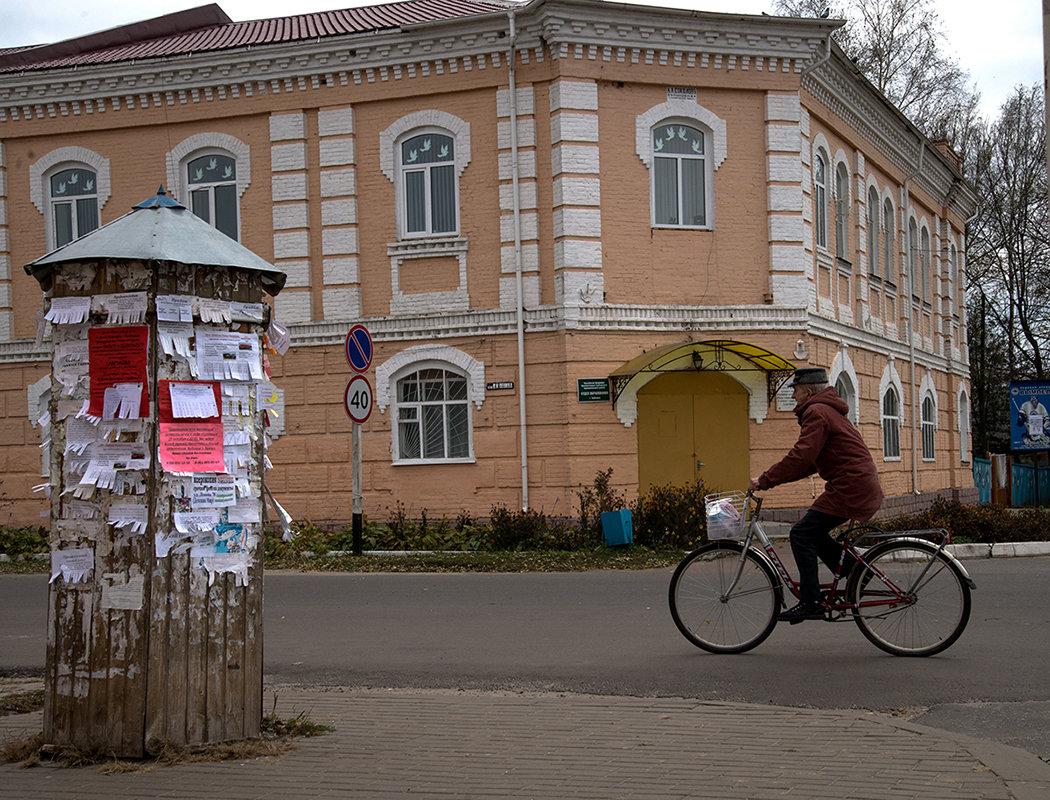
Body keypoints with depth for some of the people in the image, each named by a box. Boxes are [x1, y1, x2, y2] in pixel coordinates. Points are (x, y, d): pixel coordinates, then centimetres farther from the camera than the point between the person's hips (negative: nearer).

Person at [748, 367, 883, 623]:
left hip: (850, 488, -10)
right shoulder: (828, 410, 22)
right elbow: (811, 461, 24)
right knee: (814, 533, 16)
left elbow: (801, 457, -19)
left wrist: (764, 481, -13)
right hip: (865, 488, 10)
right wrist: (773, 478, 17)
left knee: (802, 534, -8)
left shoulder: (817, 412, -11)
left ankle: (810, 603, -9)